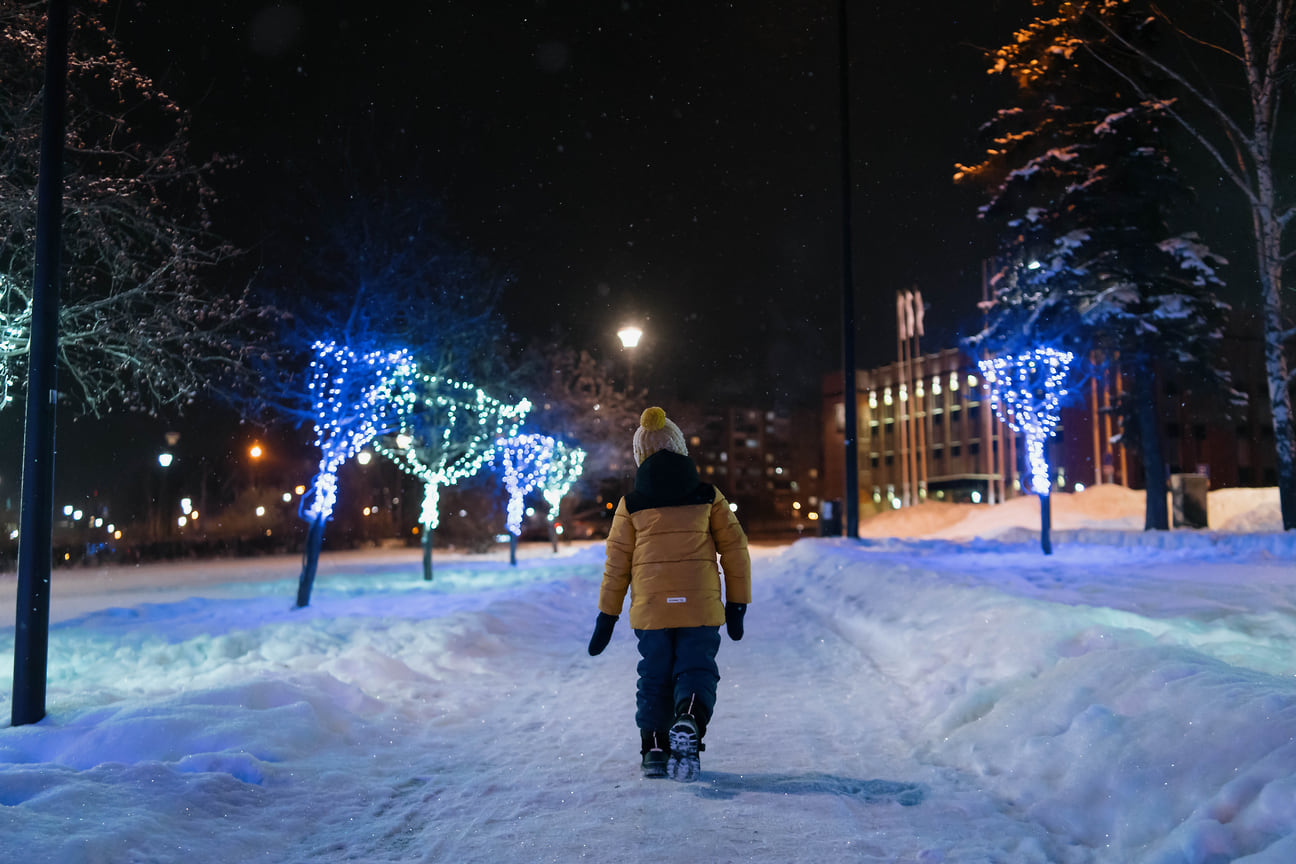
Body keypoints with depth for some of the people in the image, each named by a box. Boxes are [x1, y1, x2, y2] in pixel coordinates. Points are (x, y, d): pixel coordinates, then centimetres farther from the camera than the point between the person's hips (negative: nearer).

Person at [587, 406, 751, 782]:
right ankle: (689, 722, -21)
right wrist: (737, 605, 10)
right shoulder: (708, 496, 3)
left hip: (650, 609, 1)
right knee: (696, 670, 6)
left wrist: (606, 617, 11)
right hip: (701, 606, -1)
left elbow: (616, 564, 4)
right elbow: (735, 550, 3)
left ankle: (654, 747, 10)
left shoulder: (631, 505, 3)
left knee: (654, 677, 15)